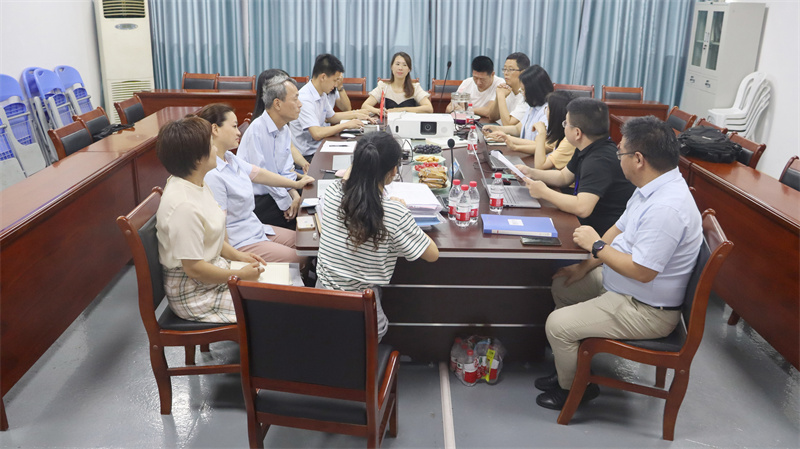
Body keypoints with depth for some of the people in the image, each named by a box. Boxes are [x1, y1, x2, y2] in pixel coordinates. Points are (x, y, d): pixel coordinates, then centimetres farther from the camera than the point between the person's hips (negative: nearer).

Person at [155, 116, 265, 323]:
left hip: (214, 268, 9)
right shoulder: (183, 206, -28)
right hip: (194, 293, -9)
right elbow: (194, 268, -24)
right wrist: (240, 275, -15)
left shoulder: (197, 184, 2)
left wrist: (238, 255, 4)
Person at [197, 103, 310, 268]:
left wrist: (296, 184, 29)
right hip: (239, 243, -10)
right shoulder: (211, 175, -28)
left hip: (255, 229, 10)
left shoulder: (230, 158, 3)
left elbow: (258, 173, 18)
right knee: (298, 260, -8)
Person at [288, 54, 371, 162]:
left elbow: (331, 117, 27)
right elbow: (317, 134, -29)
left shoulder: (322, 94, 9)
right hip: (307, 156, -9)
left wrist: (355, 114, 16)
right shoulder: (305, 99, -21)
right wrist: (346, 125, -21)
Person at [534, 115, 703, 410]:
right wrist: (585, 266, 9)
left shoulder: (667, 207, -33)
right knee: (562, 285, 19)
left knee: (557, 325, -14)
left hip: (645, 310, -11)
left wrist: (596, 245, -20)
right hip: (619, 286, 11)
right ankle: (567, 367, 30)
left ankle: (572, 389, 15)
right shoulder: (651, 187, 2)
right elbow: (619, 230, 13)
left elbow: (642, 271, -32)